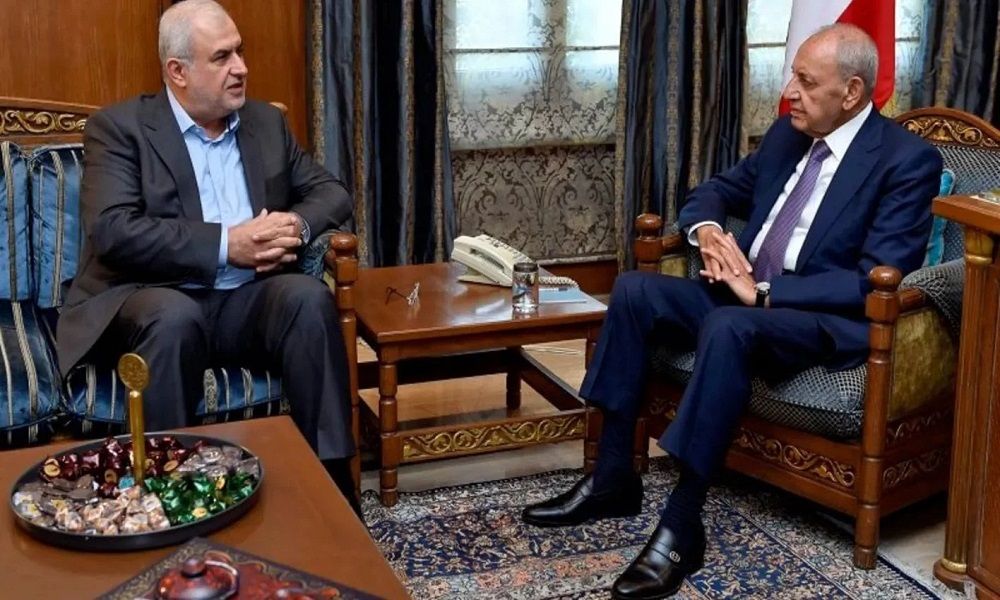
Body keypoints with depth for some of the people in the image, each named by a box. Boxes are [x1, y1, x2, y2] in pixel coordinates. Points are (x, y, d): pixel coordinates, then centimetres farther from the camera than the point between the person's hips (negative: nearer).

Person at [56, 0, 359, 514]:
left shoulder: (267, 122, 14)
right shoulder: (119, 127, -2)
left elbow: (332, 193, 15)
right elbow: (113, 232, -16)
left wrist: (296, 225, -10)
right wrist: (226, 244, -21)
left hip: (249, 301, 4)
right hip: (156, 301, -4)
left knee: (308, 296, -27)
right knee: (175, 317, -37)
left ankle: (331, 477, -22)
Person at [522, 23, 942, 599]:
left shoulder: (909, 160, -11)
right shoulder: (788, 133, 11)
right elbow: (717, 189, 22)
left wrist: (764, 292, -23)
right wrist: (707, 229, -4)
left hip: (831, 320, -8)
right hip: (747, 294, 8)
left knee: (727, 327, -37)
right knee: (634, 289, -13)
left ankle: (684, 522, -31)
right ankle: (614, 477, -9)